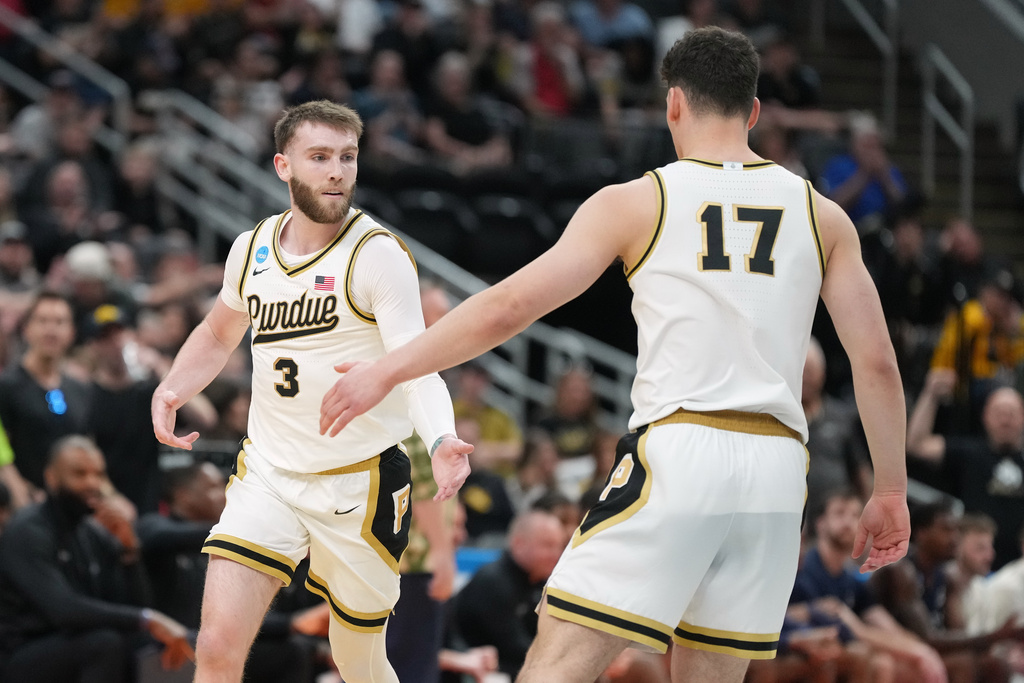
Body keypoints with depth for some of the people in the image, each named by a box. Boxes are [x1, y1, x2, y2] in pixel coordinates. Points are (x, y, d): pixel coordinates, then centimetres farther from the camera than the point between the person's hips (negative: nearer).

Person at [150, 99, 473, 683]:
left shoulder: (379, 254, -12)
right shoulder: (252, 248, 4)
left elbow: (417, 367, -23)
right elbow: (219, 334, 24)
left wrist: (441, 441, -42)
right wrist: (171, 391, 6)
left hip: (359, 482, -3)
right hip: (268, 475, 4)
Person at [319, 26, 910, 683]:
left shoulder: (637, 203, 3)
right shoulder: (820, 215, 12)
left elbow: (508, 307, 0)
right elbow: (877, 364, 9)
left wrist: (385, 371, 8)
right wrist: (891, 491, 17)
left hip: (674, 455, -4)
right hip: (775, 465, 4)